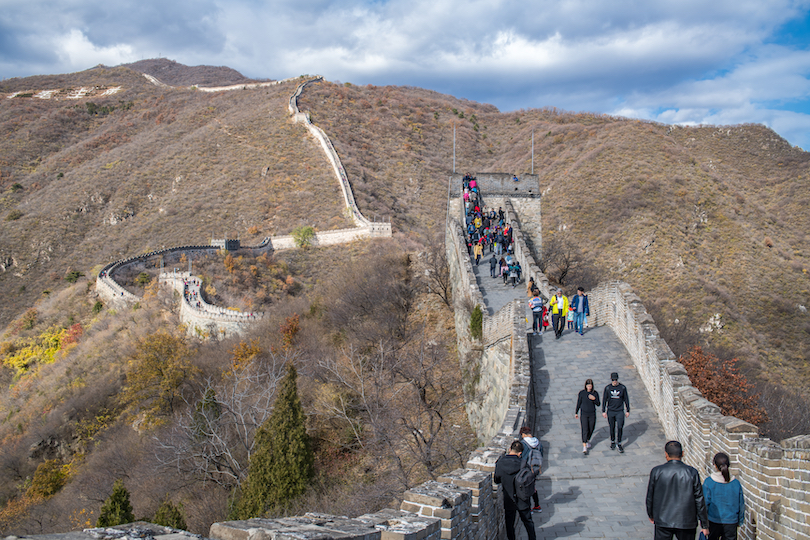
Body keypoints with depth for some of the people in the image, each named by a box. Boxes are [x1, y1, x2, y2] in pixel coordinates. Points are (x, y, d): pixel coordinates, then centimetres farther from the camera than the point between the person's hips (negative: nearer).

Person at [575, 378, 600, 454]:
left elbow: (598, 404, -4)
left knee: (591, 429, 14)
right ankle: (584, 447, -12)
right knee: (585, 430, -11)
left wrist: (594, 399, -23)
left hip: (592, 414, 2)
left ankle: (588, 440, 42)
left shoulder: (595, 393, -6)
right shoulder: (581, 393, -9)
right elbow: (579, 403, 0)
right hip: (584, 414, -2)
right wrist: (576, 413, 7)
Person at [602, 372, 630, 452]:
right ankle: (612, 442, 30)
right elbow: (604, 400, 1)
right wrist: (603, 411, 0)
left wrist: (628, 411, 3)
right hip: (610, 411, 1)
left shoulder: (623, 387, -6)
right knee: (612, 428, 11)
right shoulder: (607, 388, -5)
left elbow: (626, 399, 2)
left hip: (620, 411, -1)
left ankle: (619, 443, 10)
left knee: (620, 428, -7)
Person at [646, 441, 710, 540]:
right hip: (686, 522, 0)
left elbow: (650, 497, 1)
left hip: (663, 520, 0)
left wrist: (651, 515, 19)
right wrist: (705, 525, 5)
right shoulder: (692, 473, -10)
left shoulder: (656, 471, -9)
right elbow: (699, 500, -5)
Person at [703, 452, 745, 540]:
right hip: (731, 522, 1)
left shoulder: (709, 482, -13)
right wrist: (740, 521, 18)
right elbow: (741, 504, 4)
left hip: (714, 521, -1)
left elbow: (705, 503, -8)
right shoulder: (736, 483, -5)